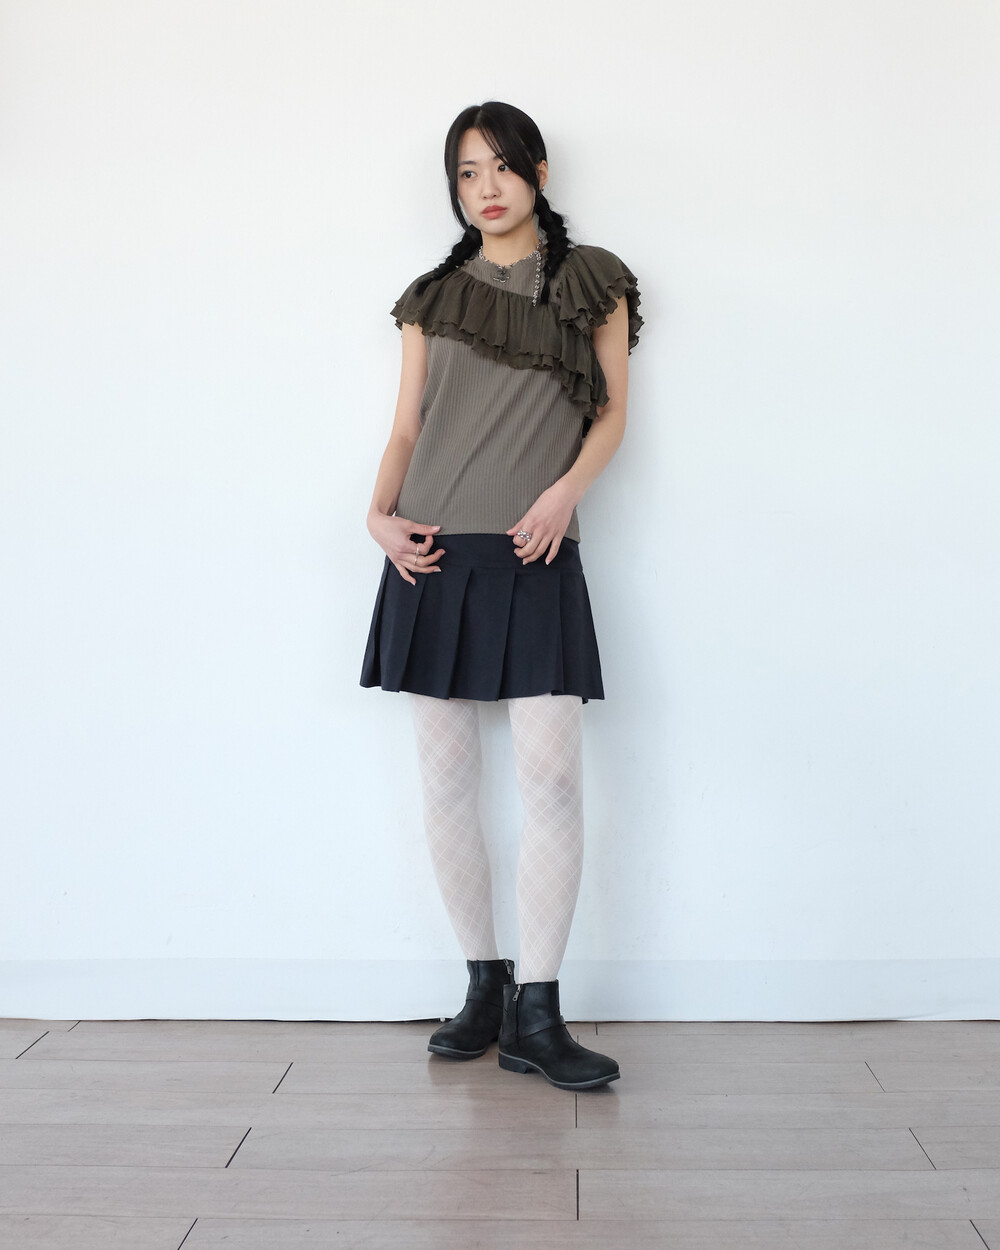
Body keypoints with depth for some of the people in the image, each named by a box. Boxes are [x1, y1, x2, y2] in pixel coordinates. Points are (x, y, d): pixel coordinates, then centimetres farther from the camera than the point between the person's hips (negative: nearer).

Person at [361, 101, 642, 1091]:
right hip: (433, 555, 3)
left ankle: (536, 1016, -2)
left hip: (533, 557, -2)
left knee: (551, 776, -10)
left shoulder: (591, 282, 11)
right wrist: (381, 515, -4)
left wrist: (565, 490, -10)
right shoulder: (432, 299, 16)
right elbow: (406, 429, 14)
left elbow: (611, 415, 8)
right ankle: (484, 988, 16)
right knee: (445, 778, 2)